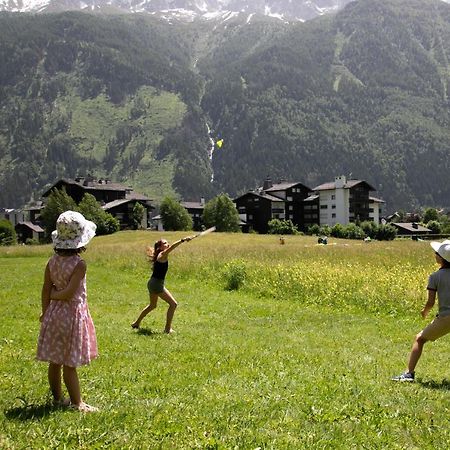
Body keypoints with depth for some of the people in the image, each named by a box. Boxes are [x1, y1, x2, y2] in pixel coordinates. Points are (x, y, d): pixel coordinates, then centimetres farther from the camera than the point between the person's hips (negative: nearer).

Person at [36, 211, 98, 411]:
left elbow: (45, 291, 3)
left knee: (55, 361, 15)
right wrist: (55, 294, -3)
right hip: (73, 314, -6)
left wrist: (45, 313, 12)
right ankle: (77, 403, 10)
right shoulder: (79, 264, -18)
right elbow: (69, 293, -22)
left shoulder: (52, 261, 0)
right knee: (70, 364, 1)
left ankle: (57, 398, 29)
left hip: (53, 313, 6)